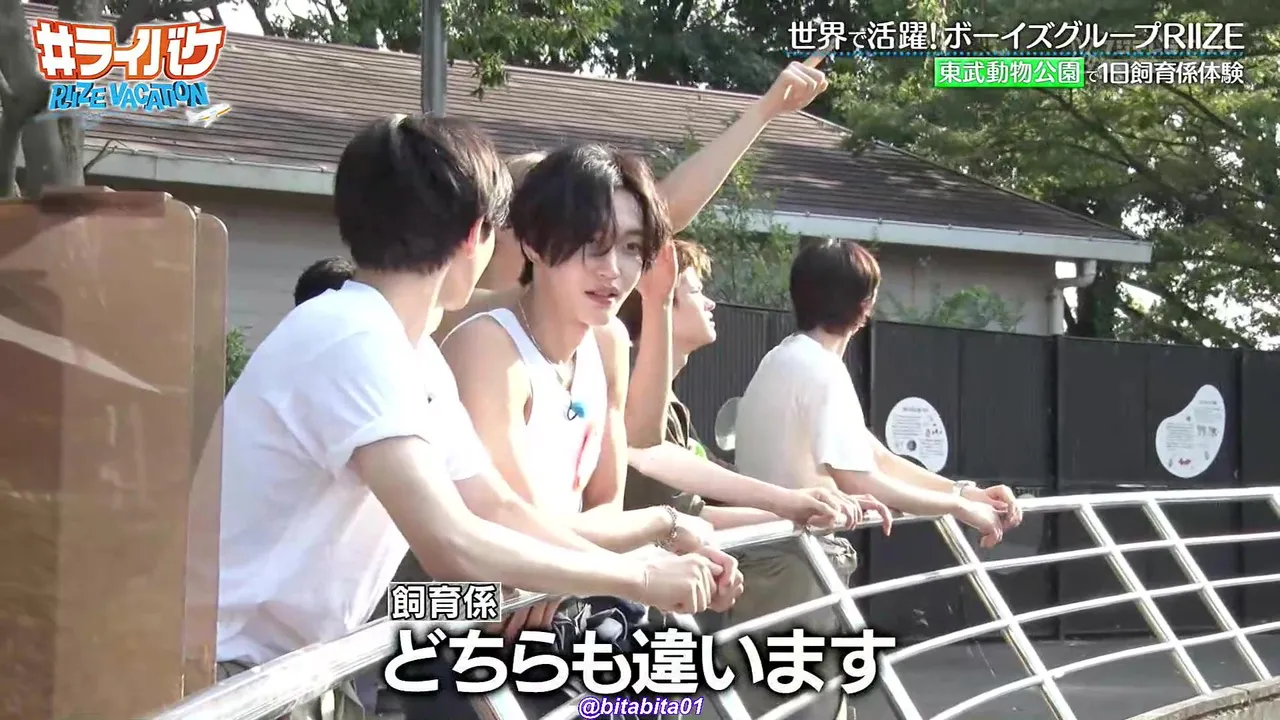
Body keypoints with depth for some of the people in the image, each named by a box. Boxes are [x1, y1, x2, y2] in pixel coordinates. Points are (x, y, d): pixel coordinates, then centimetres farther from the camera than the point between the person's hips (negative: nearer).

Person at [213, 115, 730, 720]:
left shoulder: (413, 354, 9)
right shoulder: (354, 341, -21)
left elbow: (497, 508, 13)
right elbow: (452, 546, -29)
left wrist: (650, 572, 0)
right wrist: (637, 577, -19)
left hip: (294, 669, 9)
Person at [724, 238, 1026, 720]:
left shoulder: (784, 360, 17)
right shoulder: (822, 369, -13)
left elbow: (875, 457, 17)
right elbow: (859, 483, -21)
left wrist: (968, 493, 10)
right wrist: (959, 506, -11)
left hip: (769, 564, 10)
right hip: (798, 573, -10)